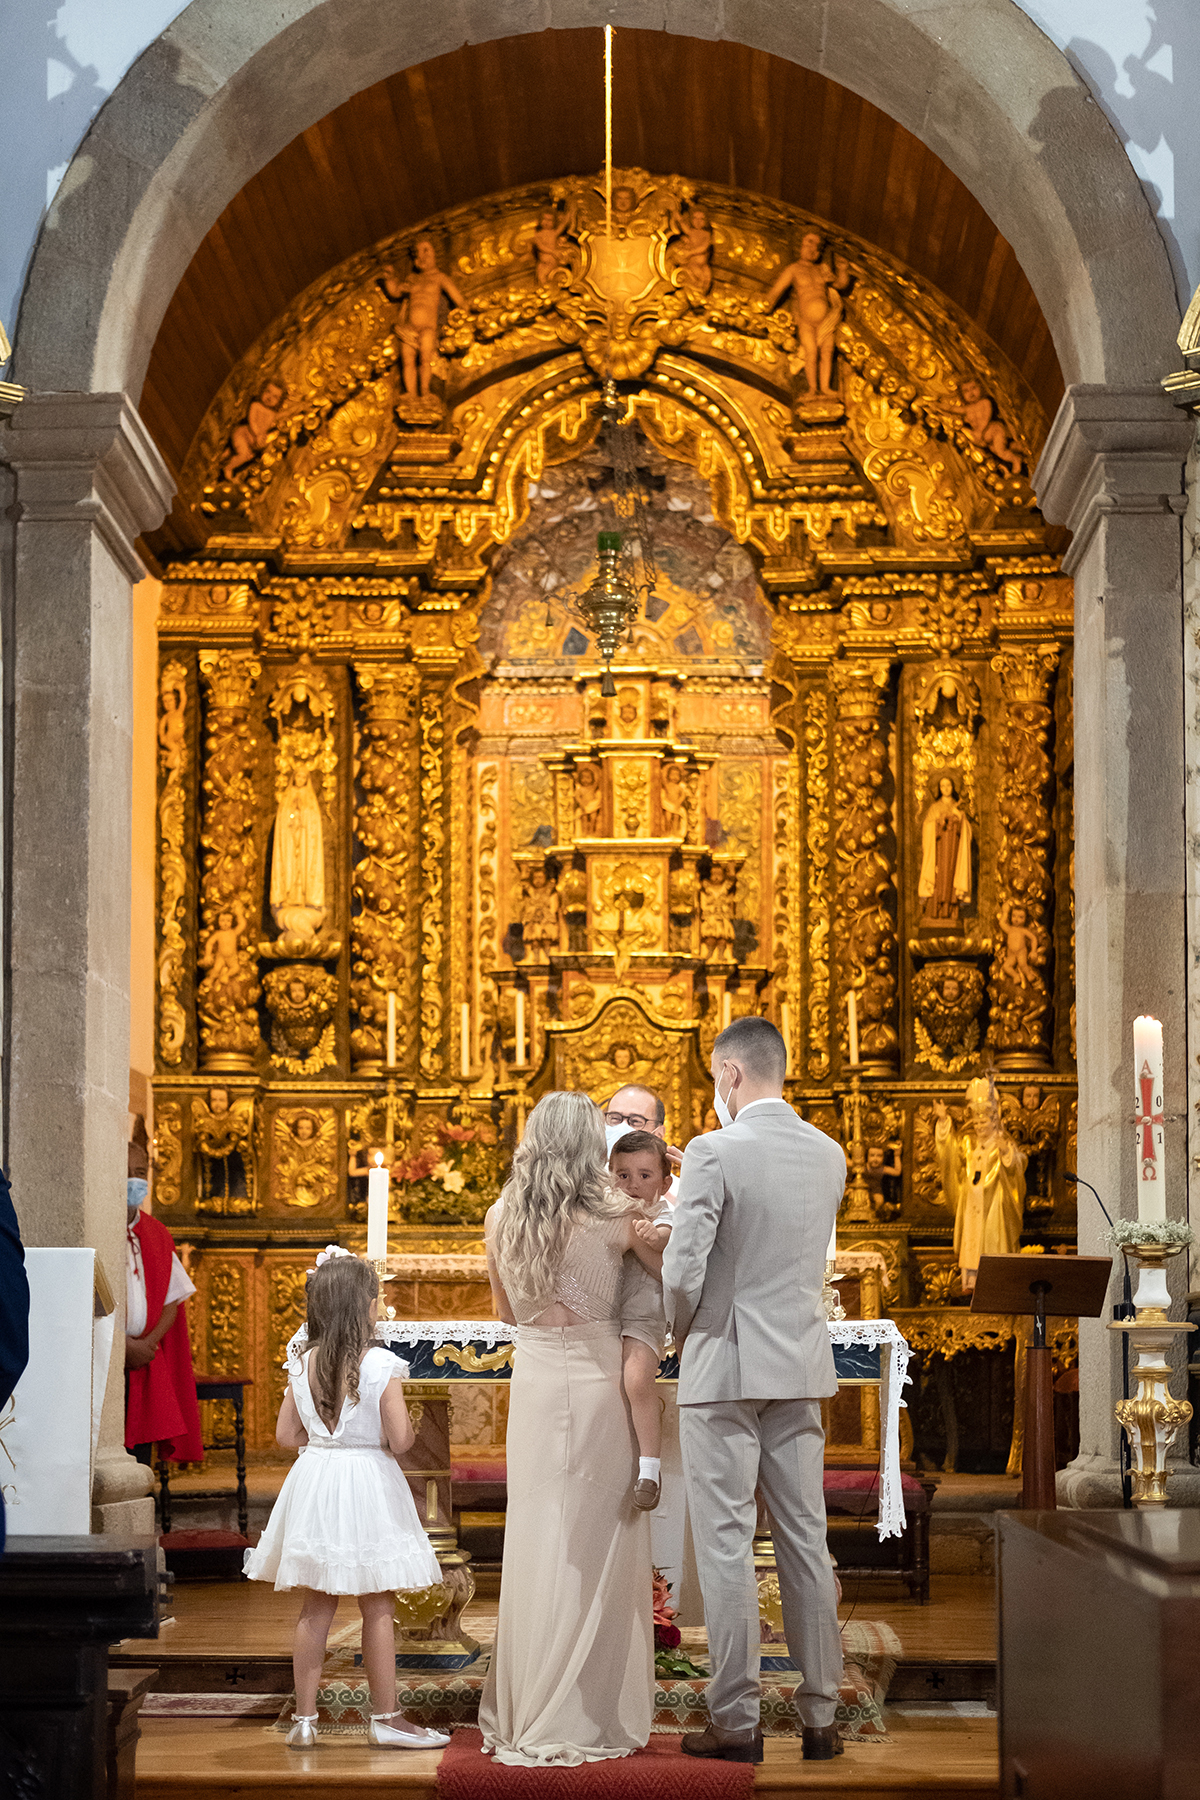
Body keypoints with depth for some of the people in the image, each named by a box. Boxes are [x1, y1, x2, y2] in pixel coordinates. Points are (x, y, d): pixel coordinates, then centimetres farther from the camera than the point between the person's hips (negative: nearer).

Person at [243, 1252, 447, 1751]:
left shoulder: (302, 1364, 0)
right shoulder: (380, 1365, -15)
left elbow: (286, 1435, 4)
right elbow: (400, 1439, -16)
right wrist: (397, 1436, 6)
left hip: (314, 1481, 5)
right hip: (368, 1482, -5)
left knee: (316, 1606, 11)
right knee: (378, 1608, 3)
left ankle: (304, 1718, 13)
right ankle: (386, 1718, 9)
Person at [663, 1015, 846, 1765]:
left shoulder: (715, 1153, -14)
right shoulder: (829, 1155, 6)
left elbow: (684, 1269, -16)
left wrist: (679, 1332, 2)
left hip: (725, 1365, -6)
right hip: (802, 1368, 6)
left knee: (727, 1545, 0)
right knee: (806, 1540, 9)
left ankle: (737, 1722, 3)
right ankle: (822, 1716, 13)